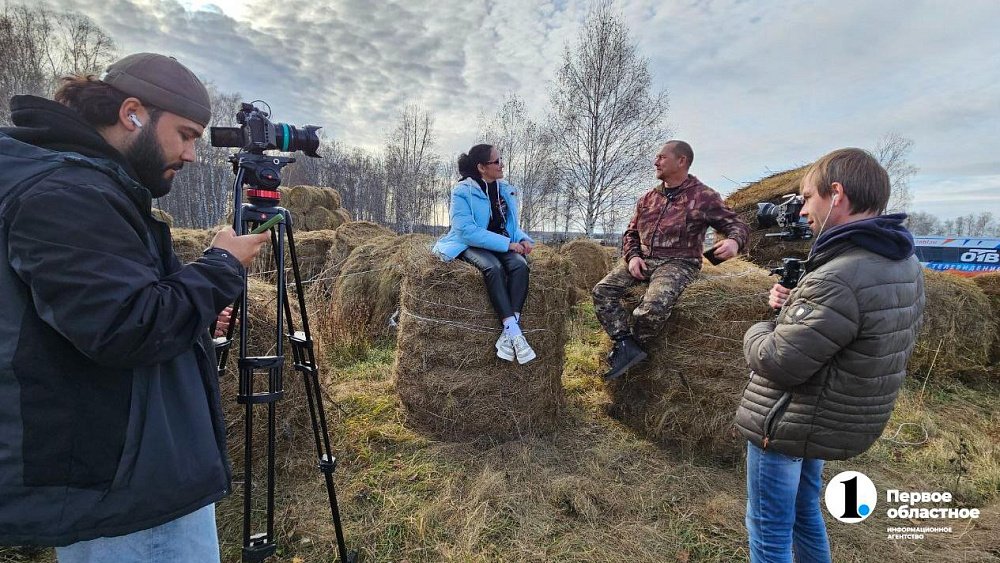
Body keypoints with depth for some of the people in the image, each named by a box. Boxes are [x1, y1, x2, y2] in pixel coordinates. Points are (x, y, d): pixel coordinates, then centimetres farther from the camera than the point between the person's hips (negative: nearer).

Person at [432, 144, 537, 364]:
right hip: (471, 245, -4)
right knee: (493, 267, -38)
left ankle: (507, 334, -36)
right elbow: (467, 231, -18)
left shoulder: (506, 190, 11)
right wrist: (507, 244, -22)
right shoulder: (462, 191, -8)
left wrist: (524, 239, -5)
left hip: (504, 245, 5)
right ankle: (514, 332, -40)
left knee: (520, 265, -30)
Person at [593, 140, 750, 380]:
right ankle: (626, 345, -21)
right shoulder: (648, 198, 17)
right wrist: (632, 256, -1)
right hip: (642, 260, 6)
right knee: (602, 291, -18)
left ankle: (629, 347, -7)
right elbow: (631, 233, 21)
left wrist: (734, 241, -22)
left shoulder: (704, 197, 2)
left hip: (677, 263, -5)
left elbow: (737, 225, 4)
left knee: (652, 308, -34)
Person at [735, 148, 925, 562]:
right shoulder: (905, 265, 3)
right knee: (804, 513, 28)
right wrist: (794, 307, -1)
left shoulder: (839, 279, -29)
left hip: (785, 426, -9)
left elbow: (778, 362, -26)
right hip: (829, 422, 9)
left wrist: (758, 331, -6)